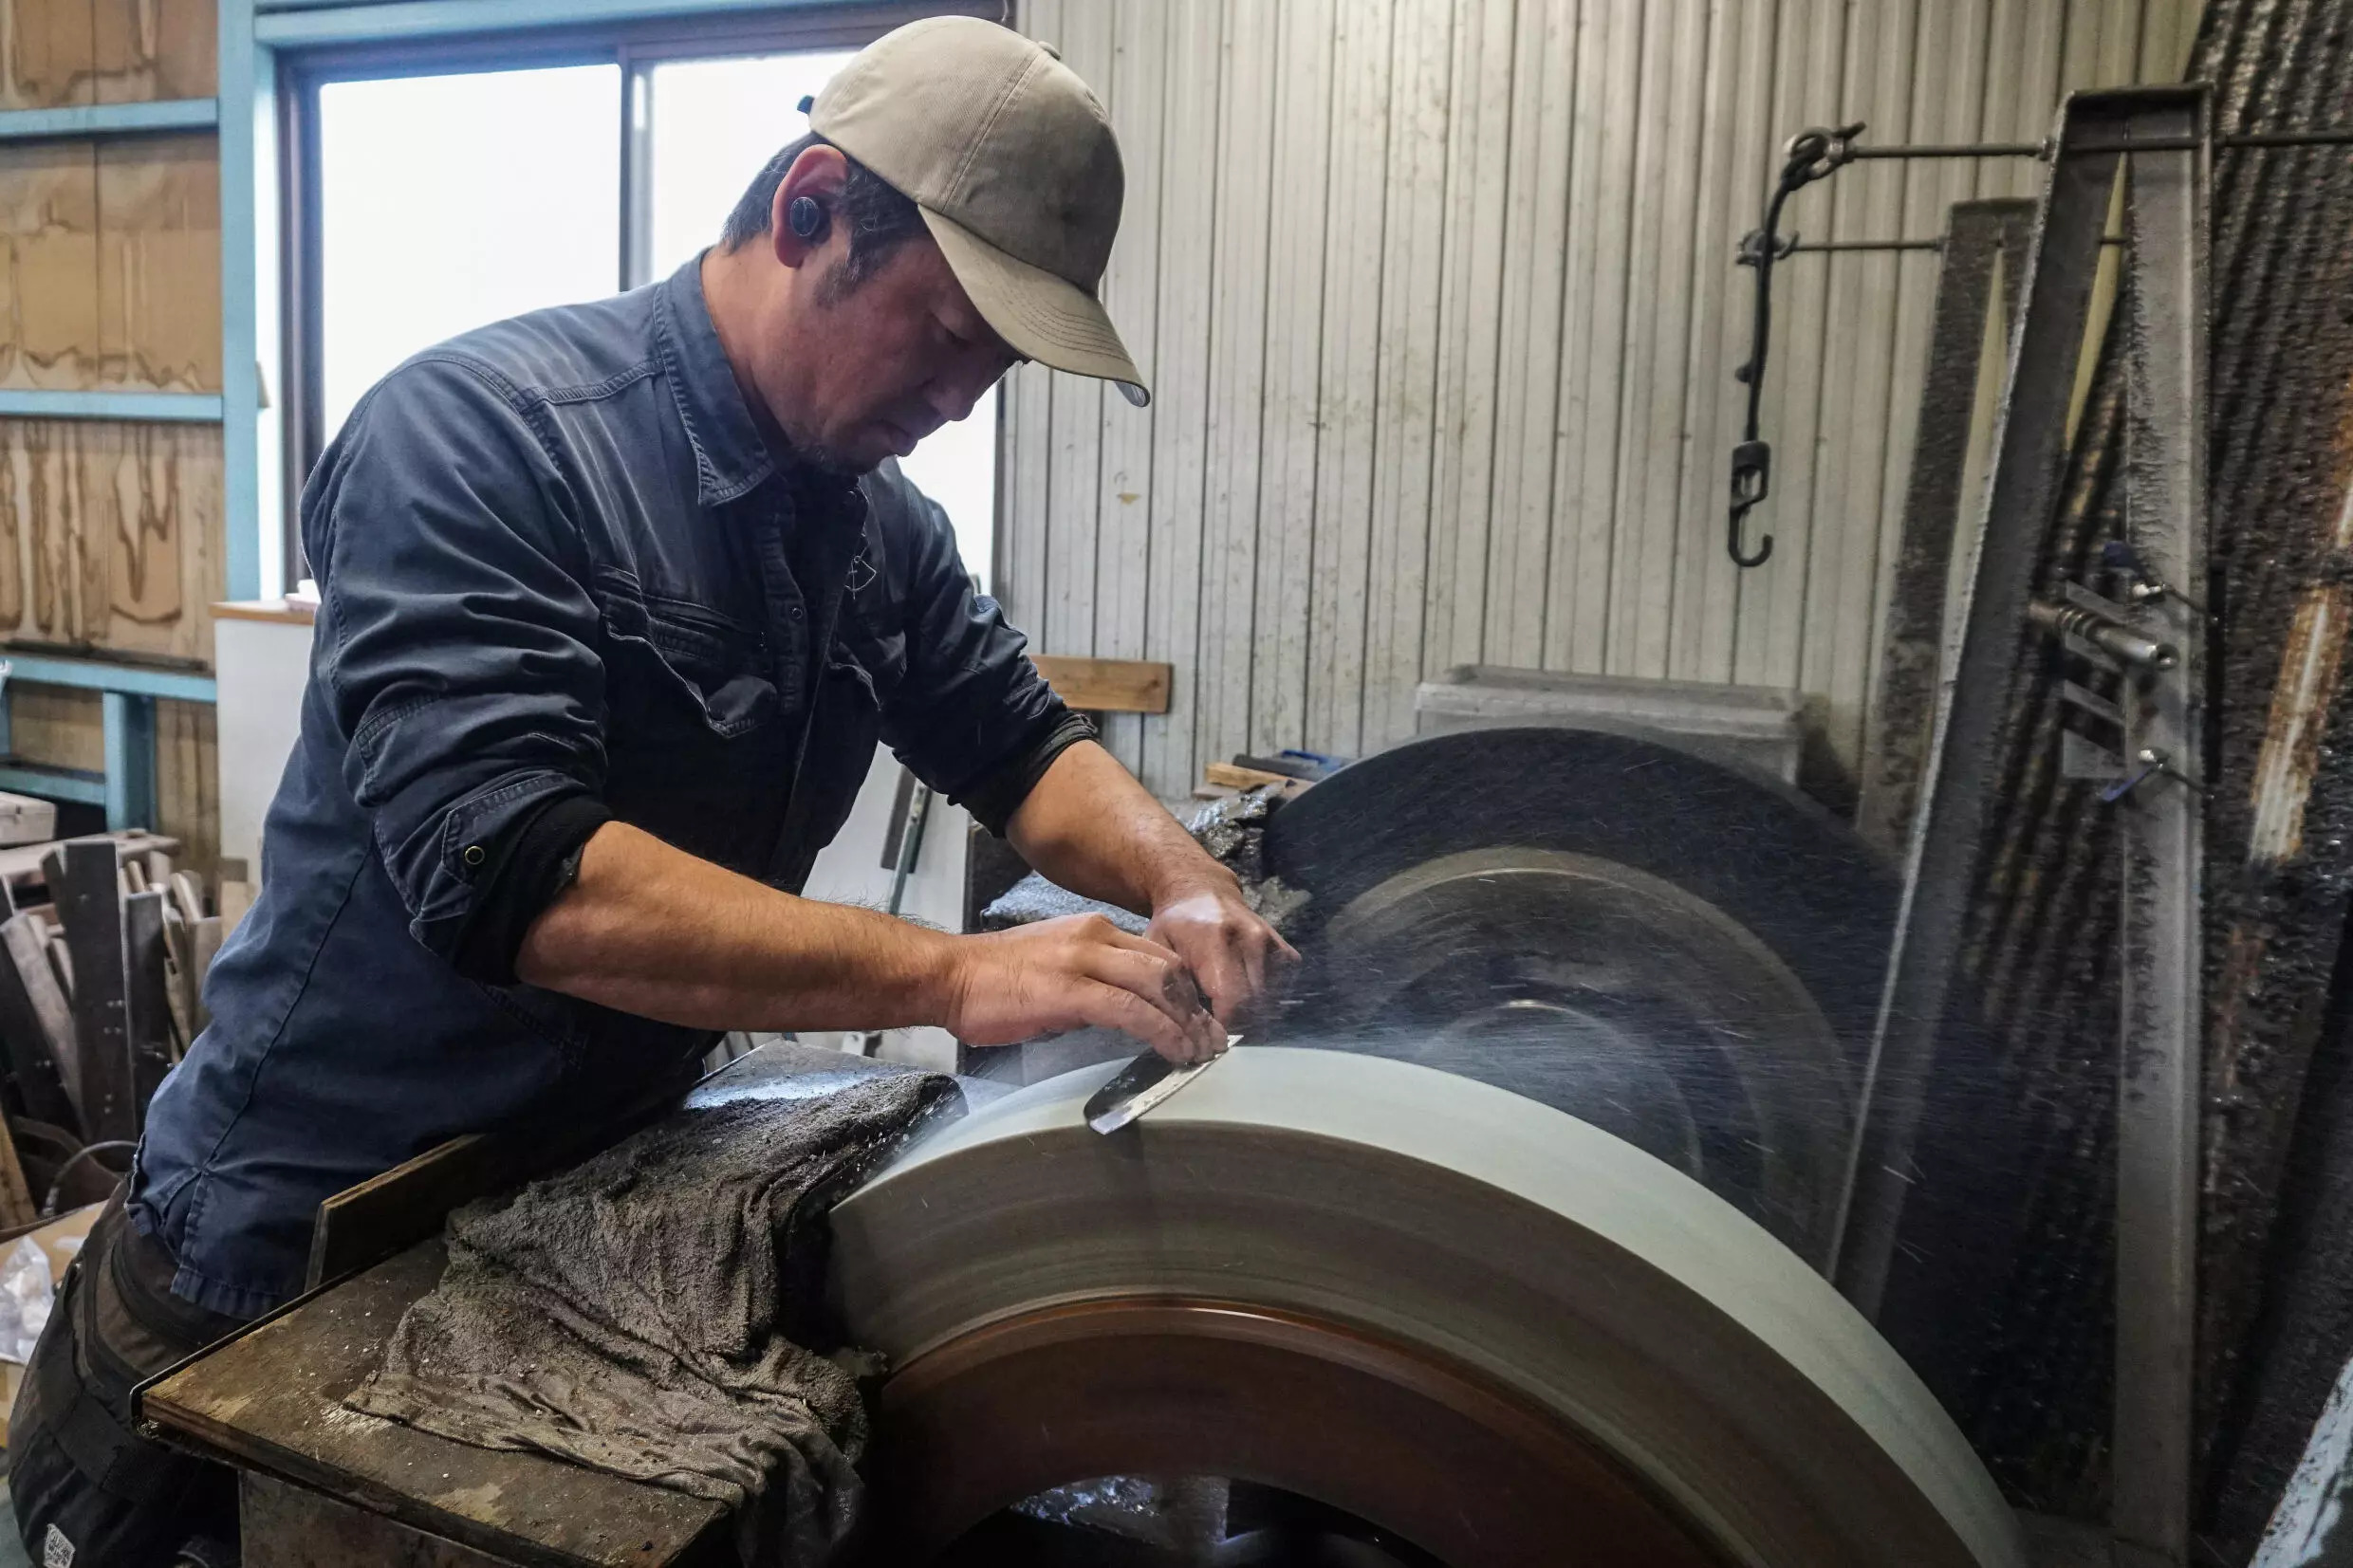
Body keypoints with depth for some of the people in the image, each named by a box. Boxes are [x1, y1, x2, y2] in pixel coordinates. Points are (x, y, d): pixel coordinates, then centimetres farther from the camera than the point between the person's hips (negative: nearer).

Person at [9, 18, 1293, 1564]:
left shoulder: (880, 521, -2)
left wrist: (1180, 884, -15)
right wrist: (956, 977, -38)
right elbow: (506, 870, -35)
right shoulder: (482, 433, -23)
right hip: (297, 1252, -6)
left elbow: (1023, 745, 6)